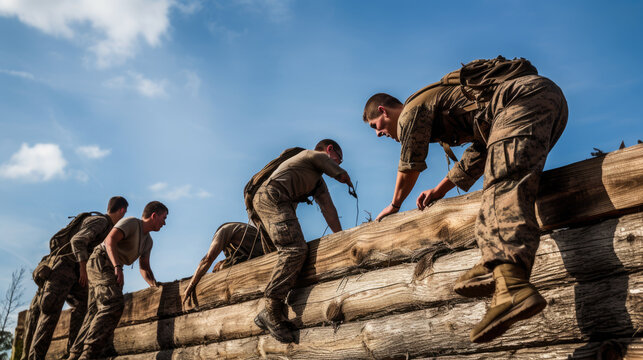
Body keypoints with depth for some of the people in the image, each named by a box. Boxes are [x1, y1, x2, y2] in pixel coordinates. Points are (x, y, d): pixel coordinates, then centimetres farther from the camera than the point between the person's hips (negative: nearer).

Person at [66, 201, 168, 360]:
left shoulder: (148, 241, 20)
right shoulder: (131, 222, -7)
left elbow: (144, 268, 17)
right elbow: (110, 239, -22)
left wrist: (155, 286, 1)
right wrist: (117, 267, -34)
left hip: (110, 269, 10)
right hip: (100, 262, -10)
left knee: (97, 312, 4)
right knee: (113, 305, -24)